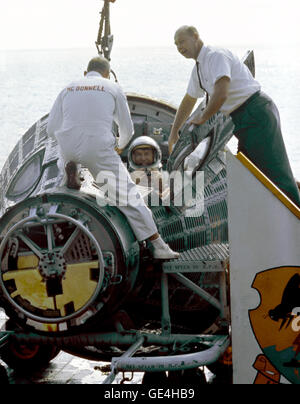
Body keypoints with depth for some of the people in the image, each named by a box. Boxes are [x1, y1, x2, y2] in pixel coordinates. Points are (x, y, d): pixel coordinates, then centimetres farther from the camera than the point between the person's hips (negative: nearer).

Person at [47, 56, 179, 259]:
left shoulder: (68, 89, 17)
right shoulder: (113, 88, 11)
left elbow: (52, 129, 18)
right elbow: (128, 129, 15)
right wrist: (120, 146, 38)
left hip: (68, 149, 3)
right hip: (99, 150, -3)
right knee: (128, 197, 0)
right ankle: (159, 246, -5)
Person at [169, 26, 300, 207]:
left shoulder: (216, 56, -13)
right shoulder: (198, 68, 18)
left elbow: (221, 94, -25)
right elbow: (189, 101, 31)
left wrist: (202, 119, -12)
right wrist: (174, 133, 32)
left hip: (256, 113, -10)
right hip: (242, 122, 10)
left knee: (275, 173, -14)